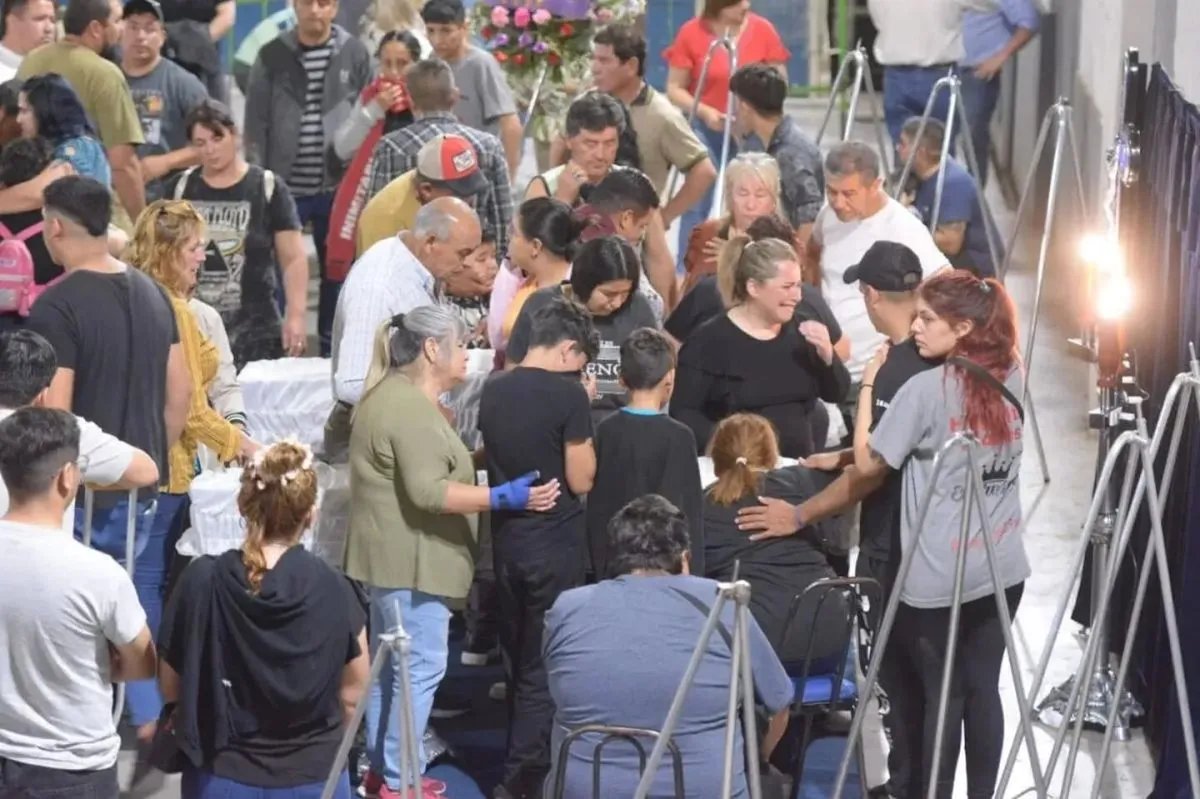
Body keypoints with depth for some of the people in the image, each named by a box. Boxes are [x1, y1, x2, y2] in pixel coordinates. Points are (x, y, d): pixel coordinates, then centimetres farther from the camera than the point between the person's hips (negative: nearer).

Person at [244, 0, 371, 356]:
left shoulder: (355, 54, 2)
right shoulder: (272, 56, 0)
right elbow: (256, 123, 1)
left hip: (338, 188, 1)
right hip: (284, 187, -1)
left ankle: (333, 349, 19)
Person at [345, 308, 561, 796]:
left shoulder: (395, 394, 14)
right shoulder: (410, 408, -20)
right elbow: (429, 492, -27)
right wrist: (503, 497, -27)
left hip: (392, 557, 11)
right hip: (410, 559, -11)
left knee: (389, 663, 16)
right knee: (420, 666, -7)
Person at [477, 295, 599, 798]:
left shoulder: (493, 391, 2)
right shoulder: (568, 395, -16)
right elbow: (581, 480, -13)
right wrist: (583, 420, -4)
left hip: (506, 536, 6)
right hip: (555, 540, -6)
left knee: (518, 657, 18)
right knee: (547, 663, 3)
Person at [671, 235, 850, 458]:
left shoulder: (798, 330, 11)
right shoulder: (709, 341, -6)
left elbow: (836, 395, 13)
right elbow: (682, 412, -9)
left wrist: (827, 356, -5)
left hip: (799, 464, 4)